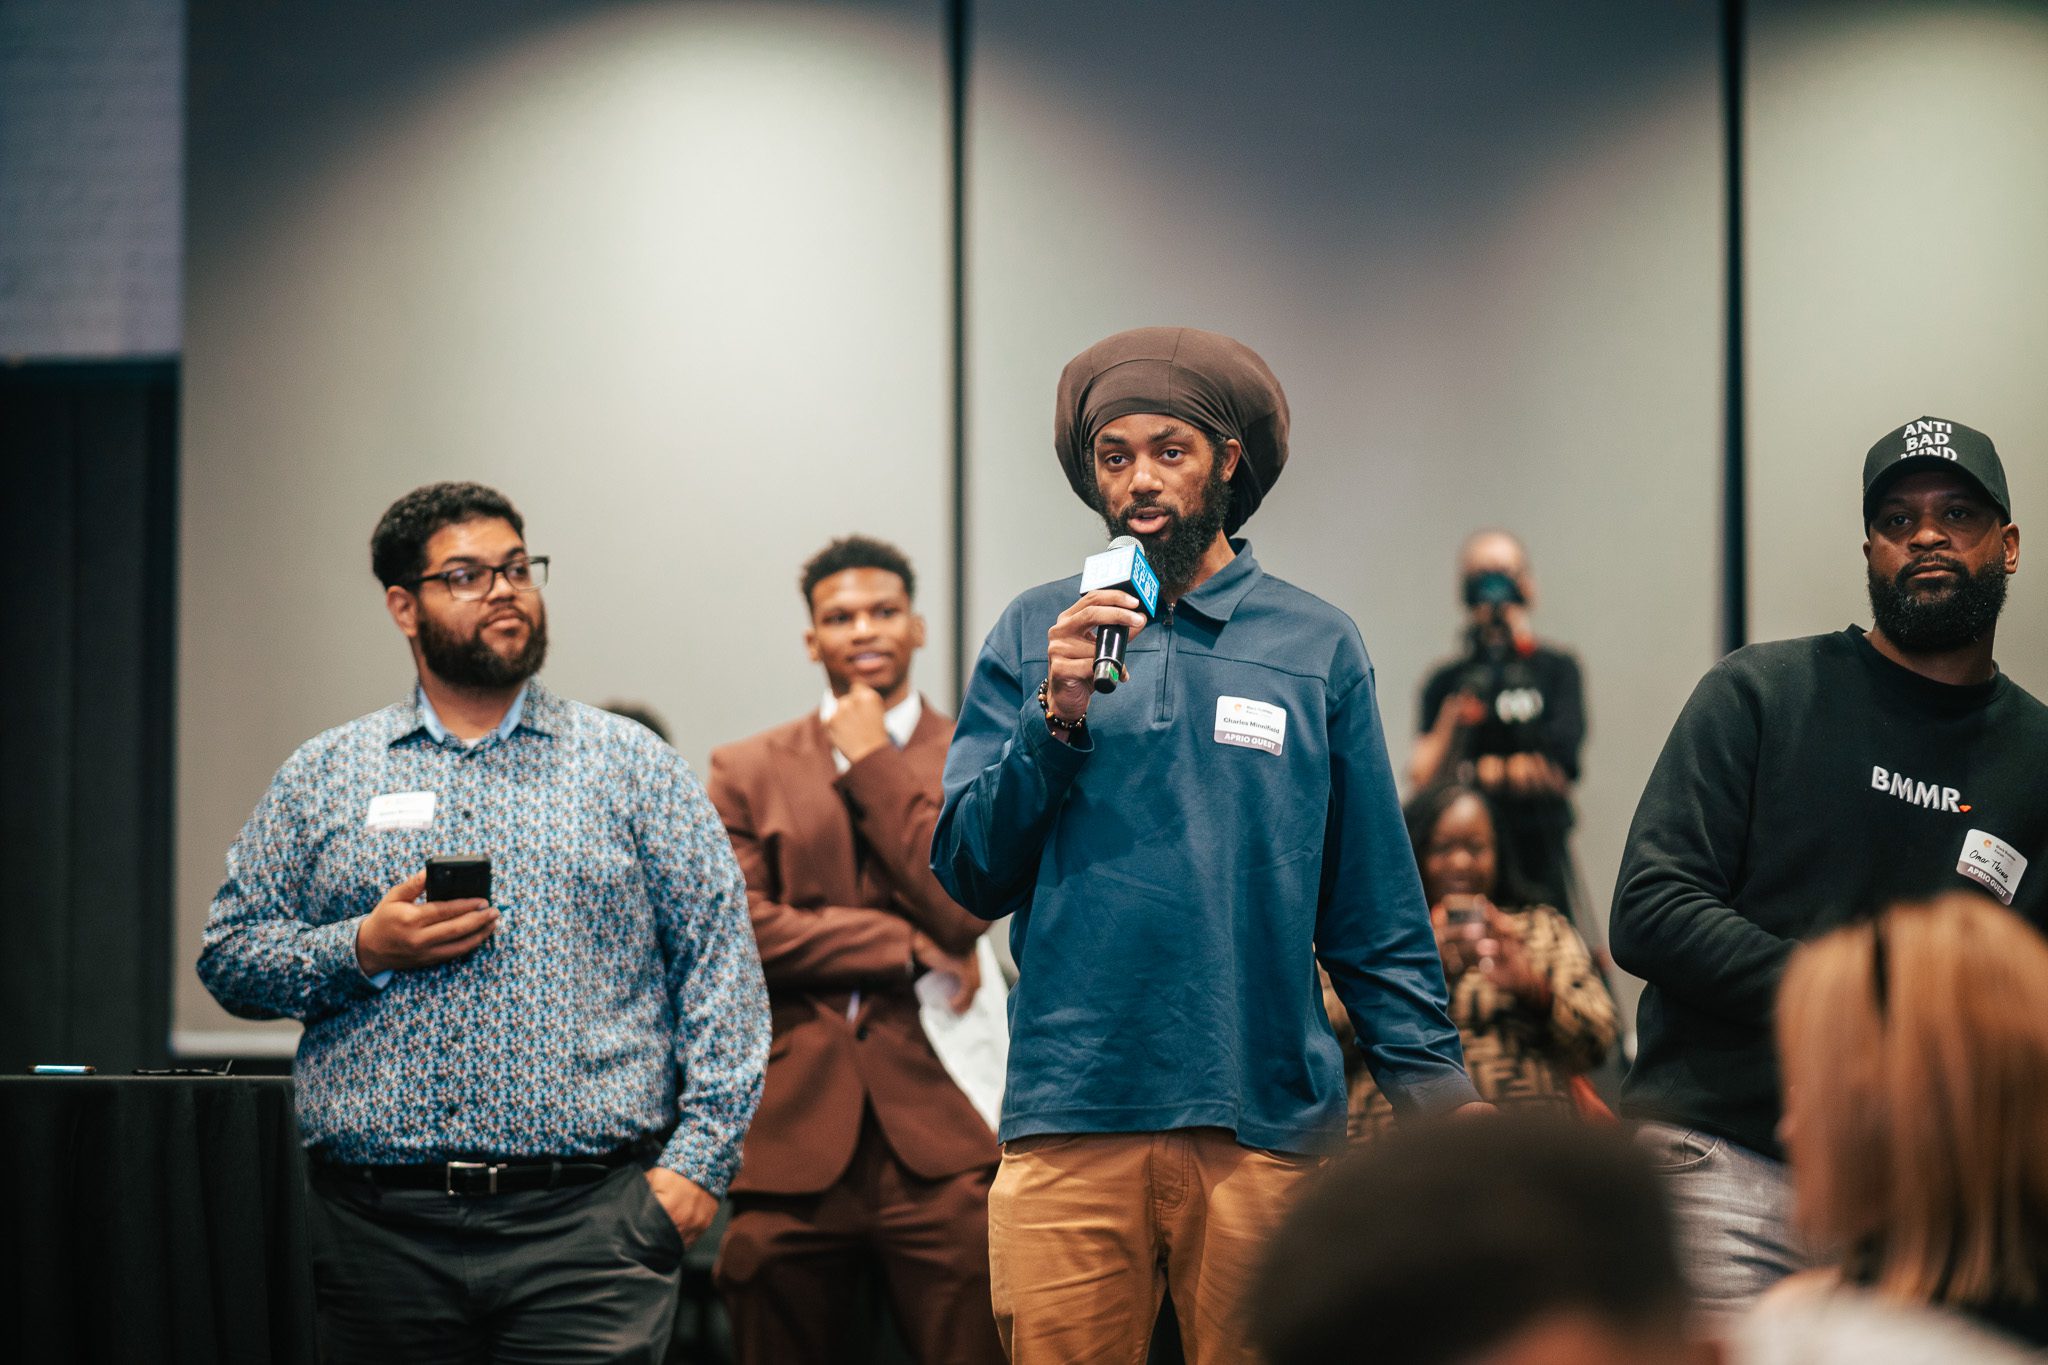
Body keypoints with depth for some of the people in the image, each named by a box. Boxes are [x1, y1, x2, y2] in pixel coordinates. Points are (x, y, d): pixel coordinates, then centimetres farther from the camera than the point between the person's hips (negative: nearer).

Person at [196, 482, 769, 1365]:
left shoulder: (631, 766, 9)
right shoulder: (323, 778, 12)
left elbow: (720, 961, 3)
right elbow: (229, 957, 10)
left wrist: (699, 1157, -7)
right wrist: (363, 950, -8)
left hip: (587, 1225, -1)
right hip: (382, 1222, 2)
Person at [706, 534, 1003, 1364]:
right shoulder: (748, 773, 12)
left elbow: (967, 906, -6)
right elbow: (740, 930, -1)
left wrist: (873, 764, -2)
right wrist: (906, 946, -7)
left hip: (938, 1140, -1)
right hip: (794, 1135, 1)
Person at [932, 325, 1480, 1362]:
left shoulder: (1315, 647, 9)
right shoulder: (1035, 636, 9)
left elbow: (1375, 917, 9)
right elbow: (971, 876, 5)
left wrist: (1435, 1089, 1)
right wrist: (1056, 719, -8)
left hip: (1265, 1119, 0)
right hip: (1068, 1119, 0)